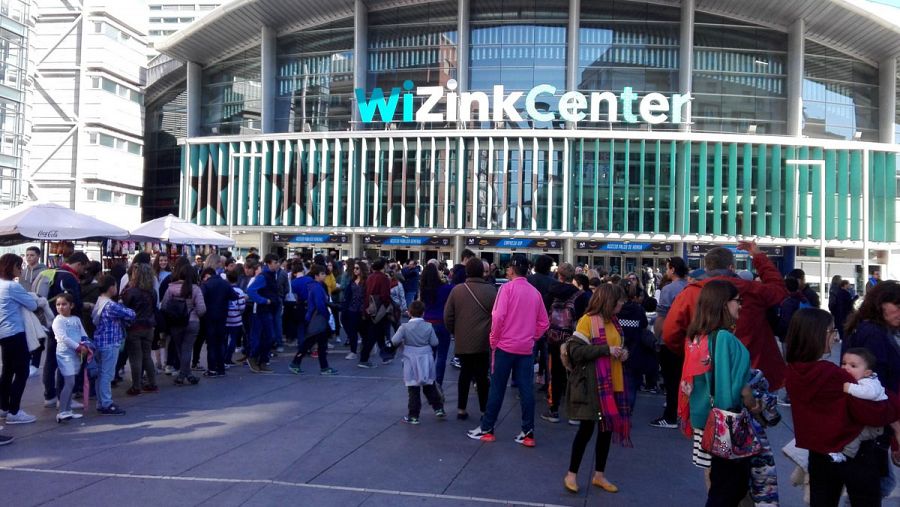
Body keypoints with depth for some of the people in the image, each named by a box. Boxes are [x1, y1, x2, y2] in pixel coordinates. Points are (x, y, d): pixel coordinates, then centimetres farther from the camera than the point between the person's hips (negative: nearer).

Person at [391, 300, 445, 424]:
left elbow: (394, 341, -14)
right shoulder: (428, 327, -5)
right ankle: (438, 408, 22)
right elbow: (434, 343, -5)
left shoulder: (405, 327, -10)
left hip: (412, 363, -2)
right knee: (430, 387, 18)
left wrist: (403, 342, 6)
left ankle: (413, 415, 6)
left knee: (413, 390, 2)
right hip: (426, 361, 2)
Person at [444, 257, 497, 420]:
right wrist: (492, 334, 9)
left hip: (462, 341, 2)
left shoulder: (457, 290, -2)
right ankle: (484, 410, 10)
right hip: (483, 342, -2)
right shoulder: (490, 290, -9)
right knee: (482, 376, 7)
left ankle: (461, 409, 17)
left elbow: (448, 316, 1)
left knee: (465, 373, 15)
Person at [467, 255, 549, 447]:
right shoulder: (535, 292, 5)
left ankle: (487, 429, 13)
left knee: (497, 388, 5)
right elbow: (544, 323, 7)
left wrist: (493, 340, -4)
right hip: (526, 348, 4)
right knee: (526, 390, 6)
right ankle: (528, 433, 8)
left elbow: (499, 316, -16)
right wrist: (531, 337, 14)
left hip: (505, 345, -4)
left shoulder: (508, 287, -9)